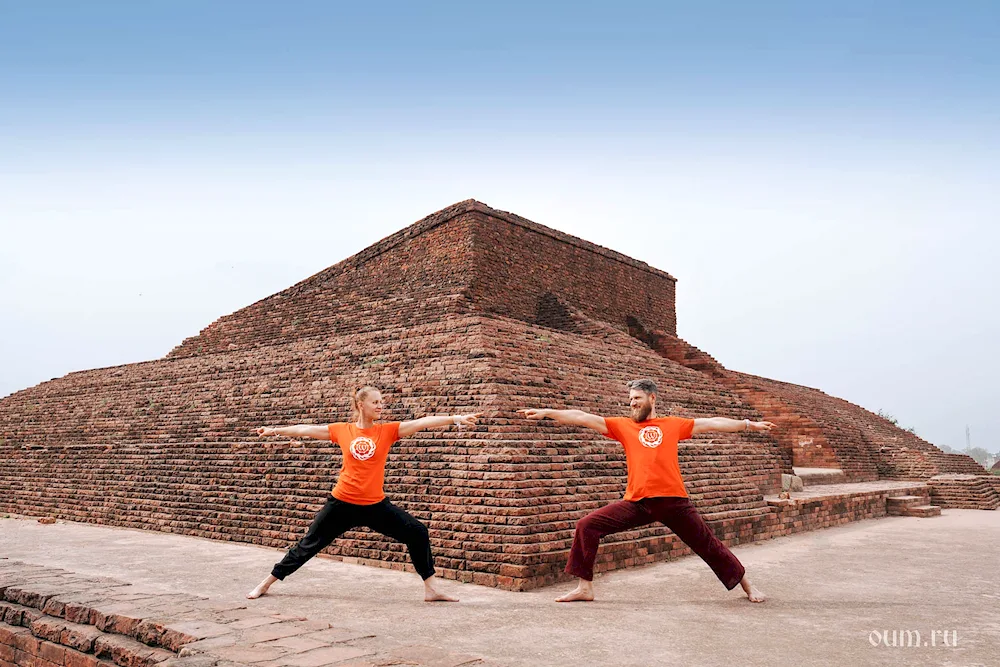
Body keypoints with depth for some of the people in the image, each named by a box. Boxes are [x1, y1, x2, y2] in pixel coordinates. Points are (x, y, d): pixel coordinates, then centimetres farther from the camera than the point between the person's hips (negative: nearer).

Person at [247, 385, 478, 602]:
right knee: (308, 545, 10)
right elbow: (306, 429, 8)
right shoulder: (342, 431, -2)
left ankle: (430, 589, 5)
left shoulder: (387, 430, -4)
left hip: (375, 505, 1)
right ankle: (266, 583, 29)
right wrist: (275, 430, 16)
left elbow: (422, 422, -14)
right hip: (342, 503, 0)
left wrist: (456, 418, -23)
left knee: (417, 532, -8)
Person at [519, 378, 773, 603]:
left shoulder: (673, 425, 9)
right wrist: (547, 413, -5)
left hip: (673, 500, -1)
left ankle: (746, 585, 31)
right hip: (637, 502, 1)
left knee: (708, 544, 8)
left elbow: (712, 423, 13)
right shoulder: (624, 425, 8)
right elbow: (584, 418, 1)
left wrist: (747, 424, 11)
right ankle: (585, 587, 2)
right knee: (587, 526, -9)